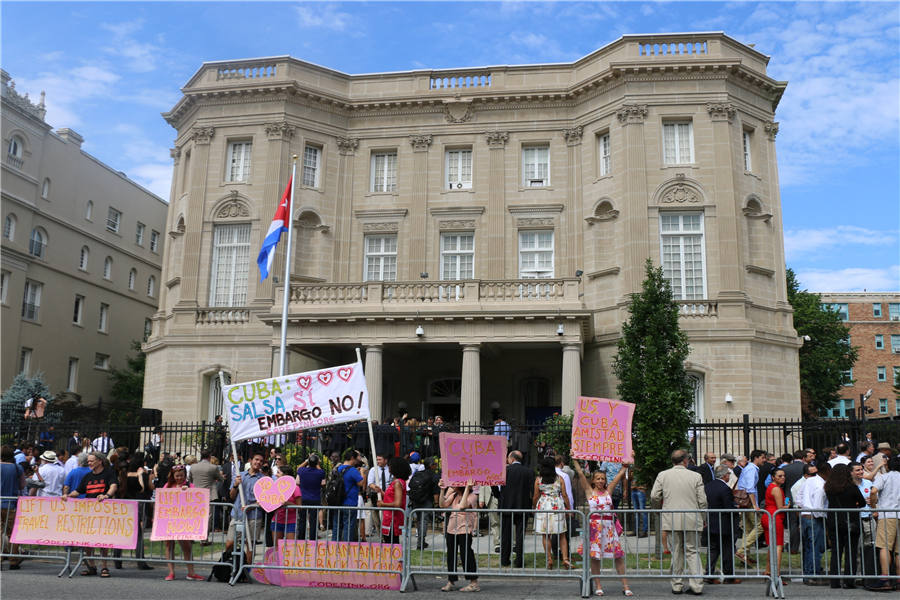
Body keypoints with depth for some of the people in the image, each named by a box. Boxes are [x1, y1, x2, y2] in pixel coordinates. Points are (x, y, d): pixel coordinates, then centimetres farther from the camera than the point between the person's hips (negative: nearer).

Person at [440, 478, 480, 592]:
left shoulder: (471, 496, -8)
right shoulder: (454, 495, 11)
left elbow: (462, 506, -26)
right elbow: (443, 504, -1)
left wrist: (467, 488, -25)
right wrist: (442, 490, -8)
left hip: (464, 529, -7)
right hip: (451, 528, 7)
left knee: (466, 554, -5)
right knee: (451, 555, 10)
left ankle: (474, 583, 3)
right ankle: (451, 582, 19)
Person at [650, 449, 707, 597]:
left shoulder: (662, 475, 1)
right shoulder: (696, 476, -2)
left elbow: (654, 496, -2)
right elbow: (702, 501, -1)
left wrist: (659, 505, 19)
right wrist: (703, 518, 12)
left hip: (671, 520, 1)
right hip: (692, 520, -1)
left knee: (676, 552, 10)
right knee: (692, 552, 8)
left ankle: (677, 585, 13)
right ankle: (696, 585, 3)